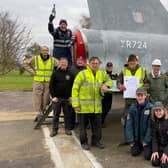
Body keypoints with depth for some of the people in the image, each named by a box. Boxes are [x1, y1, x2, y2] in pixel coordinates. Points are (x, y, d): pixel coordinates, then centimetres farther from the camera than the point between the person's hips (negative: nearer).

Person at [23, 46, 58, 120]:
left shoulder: (52, 60, 5)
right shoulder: (35, 59, 2)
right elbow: (25, 63, 8)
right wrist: (32, 72, -1)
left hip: (48, 82, 1)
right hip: (37, 82, -1)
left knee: (46, 98, 4)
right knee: (37, 97, -8)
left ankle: (42, 112, 17)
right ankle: (39, 113, -7)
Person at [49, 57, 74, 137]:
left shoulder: (70, 74, 5)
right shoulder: (55, 73, 0)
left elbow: (73, 86, 8)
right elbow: (51, 86, -2)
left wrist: (71, 96, -1)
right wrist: (53, 96, -9)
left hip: (67, 98, 2)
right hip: (57, 98, -1)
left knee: (67, 114, 9)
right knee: (56, 114, 6)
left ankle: (67, 129, 20)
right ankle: (54, 129, 16)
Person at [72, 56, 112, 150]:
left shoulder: (102, 74, 7)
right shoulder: (82, 74, -8)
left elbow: (109, 80, 26)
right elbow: (75, 89, -8)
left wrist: (106, 85, 0)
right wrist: (76, 104, -13)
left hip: (97, 107, 4)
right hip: (84, 106, -4)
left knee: (97, 125, 13)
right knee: (83, 125, 7)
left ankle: (96, 140, 30)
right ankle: (84, 142, 23)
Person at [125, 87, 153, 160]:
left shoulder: (150, 107, -18)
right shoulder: (132, 108, -8)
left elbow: (150, 126, -16)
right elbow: (129, 125, -6)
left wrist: (146, 140, -13)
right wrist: (131, 141, -7)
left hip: (147, 137, -3)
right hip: (136, 137, 3)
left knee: (147, 156, -8)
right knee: (134, 153, 1)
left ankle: (146, 146, 23)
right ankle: (139, 146, 32)